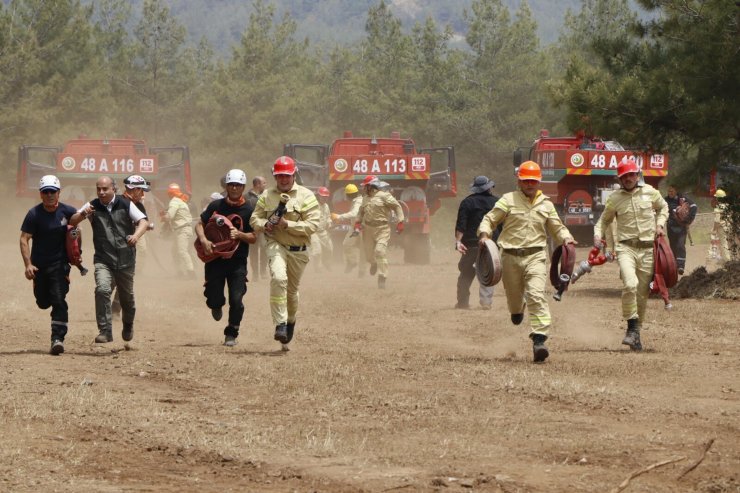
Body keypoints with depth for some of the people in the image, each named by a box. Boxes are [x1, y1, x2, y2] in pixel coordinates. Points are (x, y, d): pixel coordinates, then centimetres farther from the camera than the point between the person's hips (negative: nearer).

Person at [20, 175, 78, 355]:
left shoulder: (67, 211, -5)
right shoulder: (34, 214, -10)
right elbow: (24, 239, -13)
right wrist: (28, 264, -24)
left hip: (59, 264, -1)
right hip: (39, 264, 1)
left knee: (59, 301, -13)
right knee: (43, 303, 9)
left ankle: (58, 339, -11)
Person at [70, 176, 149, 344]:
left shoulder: (125, 204, -1)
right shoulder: (93, 206, 1)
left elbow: (143, 221, -9)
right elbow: (72, 222, -2)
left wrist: (136, 235, -30)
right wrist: (82, 215, -25)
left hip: (126, 260, 1)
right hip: (103, 260, -1)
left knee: (127, 296, 14)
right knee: (102, 290, -24)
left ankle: (128, 326, 42)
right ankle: (105, 331, -21)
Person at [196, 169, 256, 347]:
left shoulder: (248, 210, 1)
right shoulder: (216, 206, 4)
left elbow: (254, 237, 1)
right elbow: (200, 225, 7)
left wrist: (239, 235, -19)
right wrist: (204, 240, -12)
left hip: (238, 260, -1)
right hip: (215, 259, 1)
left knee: (236, 300, -9)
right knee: (214, 298, 0)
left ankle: (231, 334, 9)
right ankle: (217, 305, 38)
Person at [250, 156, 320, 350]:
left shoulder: (305, 196, -5)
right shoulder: (267, 195, 4)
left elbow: (313, 225, -12)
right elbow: (255, 218, 10)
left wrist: (287, 224, -21)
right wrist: (264, 224, -13)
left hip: (298, 250, 1)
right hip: (276, 245, -1)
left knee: (292, 289, 14)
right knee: (278, 278, -28)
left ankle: (291, 320, 44)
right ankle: (280, 325, -29)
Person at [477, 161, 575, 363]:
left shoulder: (546, 204, 12)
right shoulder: (508, 200, 4)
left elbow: (557, 227, 20)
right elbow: (490, 219, 3)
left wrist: (566, 238, 0)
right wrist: (484, 234, -16)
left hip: (535, 255, 0)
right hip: (511, 256, 0)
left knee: (537, 295, -18)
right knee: (513, 295, 11)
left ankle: (539, 339, -24)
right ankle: (517, 308, 52)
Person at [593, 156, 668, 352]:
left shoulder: (650, 193, 7)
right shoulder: (614, 199, 5)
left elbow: (663, 207, 25)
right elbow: (605, 219, 16)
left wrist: (660, 224, 9)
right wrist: (598, 234, -3)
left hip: (647, 248, 2)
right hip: (626, 247, -2)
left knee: (642, 293, 5)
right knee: (630, 284, -26)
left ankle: (636, 333, 18)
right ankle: (632, 328, -17)